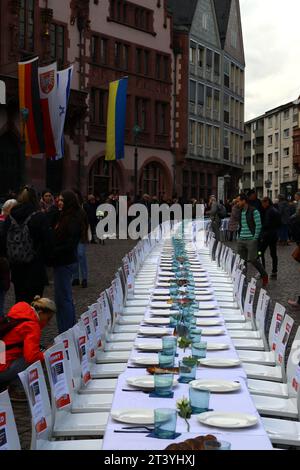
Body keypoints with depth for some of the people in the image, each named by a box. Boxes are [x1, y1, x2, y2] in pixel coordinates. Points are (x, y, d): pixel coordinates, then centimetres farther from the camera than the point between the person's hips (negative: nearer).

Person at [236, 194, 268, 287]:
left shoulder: (254, 211, -9)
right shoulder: (241, 212, 13)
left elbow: (258, 226, -10)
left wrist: (255, 238, -12)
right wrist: (239, 236, 13)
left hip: (251, 240, -7)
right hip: (241, 240, 7)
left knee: (253, 260, -7)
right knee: (242, 261, 4)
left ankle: (264, 276, 12)